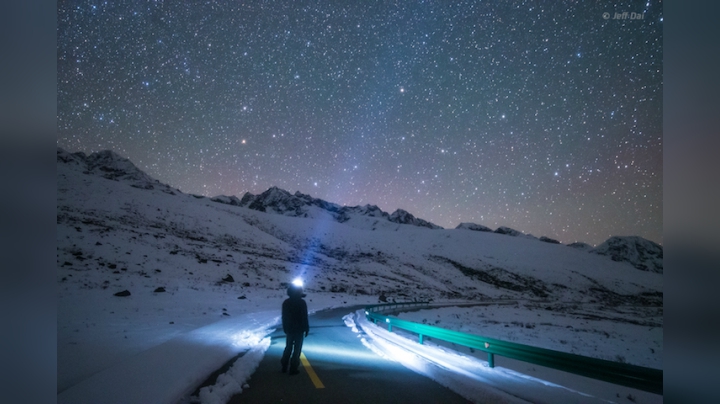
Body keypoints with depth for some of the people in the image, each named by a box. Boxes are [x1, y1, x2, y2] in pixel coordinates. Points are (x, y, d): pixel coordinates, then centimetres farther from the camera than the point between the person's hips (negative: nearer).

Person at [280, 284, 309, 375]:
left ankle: (284, 367, 20)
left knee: (288, 347, 17)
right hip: (299, 329, -5)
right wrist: (306, 328, -4)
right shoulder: (301, 302, -13)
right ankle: (293, 369, 1)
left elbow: (284, 317, 10)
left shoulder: (286, 302, 5)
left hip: (289, 329, 5)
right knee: (297, 349, 1)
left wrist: (285, 328, 17)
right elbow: (304, 317, -12)